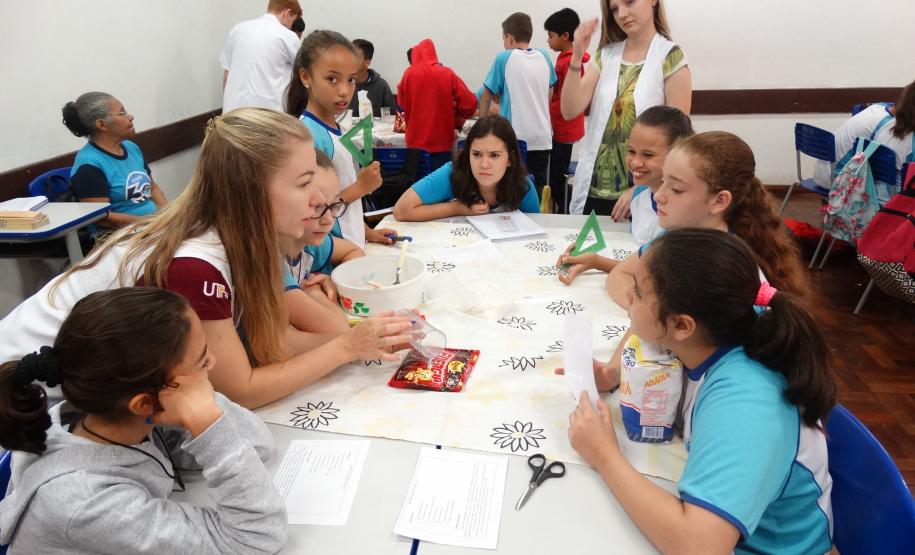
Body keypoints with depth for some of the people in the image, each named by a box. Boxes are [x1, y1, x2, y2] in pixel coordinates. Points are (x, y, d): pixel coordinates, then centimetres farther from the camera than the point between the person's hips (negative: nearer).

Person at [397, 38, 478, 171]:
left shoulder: (409, 74, -1)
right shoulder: (447, 74, -4)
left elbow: (402, 103, 11)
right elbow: (469, 104, -6)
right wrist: (455, 119, 10)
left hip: (415, 141, 1)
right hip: (441, 141, -1)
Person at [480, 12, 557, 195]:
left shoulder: (504, 58, -5)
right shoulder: (544, 57, 8)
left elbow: (486, 95, 0)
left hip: (516, 139, -4)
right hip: (542, 137, 4)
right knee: (538, 189, 9)